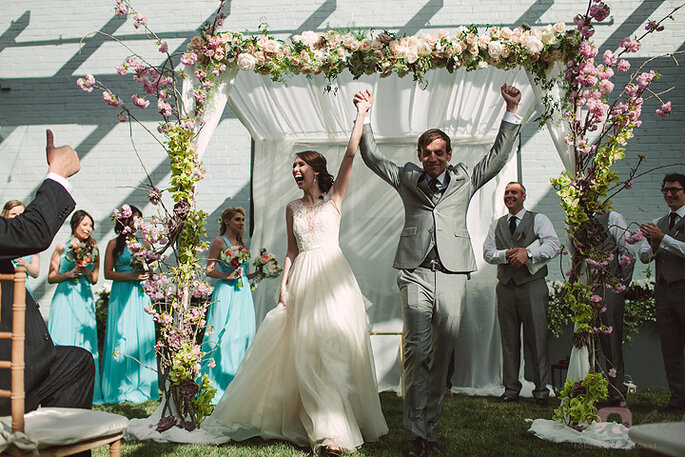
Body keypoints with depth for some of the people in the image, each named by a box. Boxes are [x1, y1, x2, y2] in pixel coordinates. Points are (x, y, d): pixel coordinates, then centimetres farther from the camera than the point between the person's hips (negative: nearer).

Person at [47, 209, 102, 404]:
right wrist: (69, 274, -12)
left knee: (84, 341, 0)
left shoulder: (93, 250, 10)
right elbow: (51, 277, 5)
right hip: (64, 298, -2)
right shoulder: (62, 248, 3)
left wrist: (86, 272, -7)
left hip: (84, 299, 2)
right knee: (62, 340, -5)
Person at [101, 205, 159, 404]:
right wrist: (132, 275, -13)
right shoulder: (115, 243, 2)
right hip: (122, 295, -4)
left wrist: (145, 274, -2)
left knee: (142, 339, 1)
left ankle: (140, 386, 9)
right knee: (122, 339, -5)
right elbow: (108, 273, -3)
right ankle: (121, 389, 3)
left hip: (140, 295, 4)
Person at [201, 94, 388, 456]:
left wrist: (361, 113, -3)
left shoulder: (334, 198, 4)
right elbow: (292, 250, 15)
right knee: (306, 353, 0)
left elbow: (351, 153, -4)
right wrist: (284, 284, 5)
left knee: (334, 348, -7)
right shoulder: (292, 208, 15)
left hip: (332, 277, -4)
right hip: (303, 281, 4)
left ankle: (336, 427, 2)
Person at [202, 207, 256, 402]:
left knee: (244, 333, 4)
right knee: (226, 335, -9)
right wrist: (227, 275, -18)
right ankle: (220, 384, -2)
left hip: (243, 292, 7)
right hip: (226, 292, -7)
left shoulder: (241, 243, 19)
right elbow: (209, 270, -8)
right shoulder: (219, 242, -2)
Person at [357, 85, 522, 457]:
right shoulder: (407, 178, 18)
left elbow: (498, 157, 16)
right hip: (415, 272, -1)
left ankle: (430, 426, 15)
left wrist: (511, 113, 9)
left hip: (452, 273, 2)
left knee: (442, 353, 3)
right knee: (418, 350, -10)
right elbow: (372, 157, 20)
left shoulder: (465, 179, 19)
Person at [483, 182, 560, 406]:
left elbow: (553, 245, -6)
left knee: (537, 338, -5)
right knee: (509, 339, 4)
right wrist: (509, 254, -10)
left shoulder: (539, 220, 8)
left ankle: (541, 389, 4)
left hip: (532, 285, -3)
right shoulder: (496, 225, 18)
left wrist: (528, 253, -20)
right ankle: (511, 388, 11)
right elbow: (488, 253, 8)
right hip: (505, 286, 3)